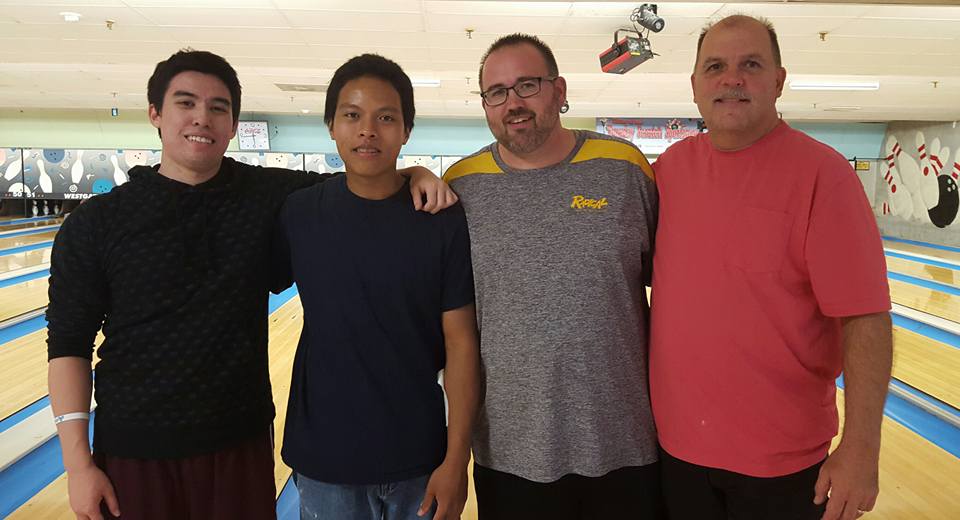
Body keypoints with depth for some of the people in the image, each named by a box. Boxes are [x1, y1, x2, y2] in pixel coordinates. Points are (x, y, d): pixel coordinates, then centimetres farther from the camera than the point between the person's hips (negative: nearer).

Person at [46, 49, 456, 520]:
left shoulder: (269, 196, -4)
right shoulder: (96, 224, -5)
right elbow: (69, 343, -2)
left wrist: (415, 173, -15)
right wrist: (78, 463, -5)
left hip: (241, 443, 1)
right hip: (132, 451, 0)